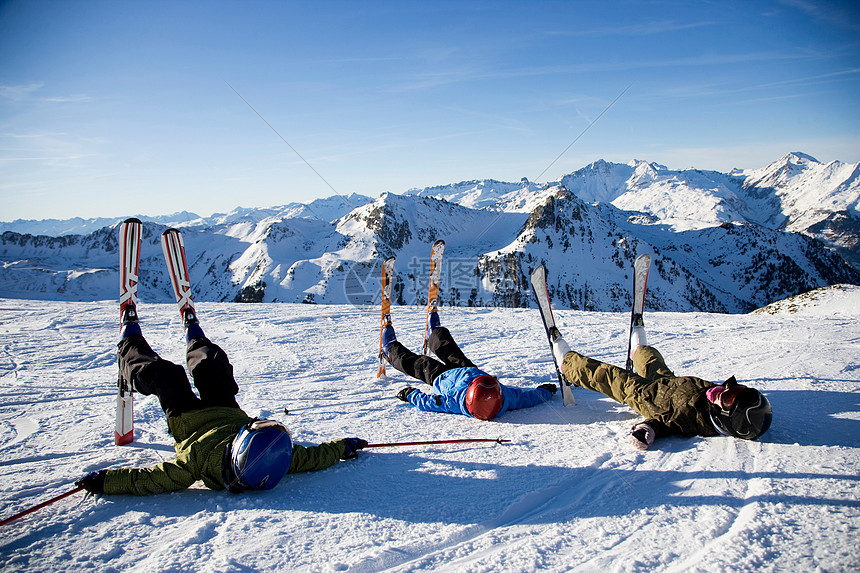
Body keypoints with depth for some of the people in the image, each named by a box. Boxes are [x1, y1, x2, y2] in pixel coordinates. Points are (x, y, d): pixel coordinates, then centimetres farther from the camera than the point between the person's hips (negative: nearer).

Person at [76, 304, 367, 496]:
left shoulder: (201, 458, -48)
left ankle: (130, 342, 46)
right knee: (211, 363, 16)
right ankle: (193, 334, 54)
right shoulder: (279, 458, -41)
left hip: (188, 421, -3)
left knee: (162, 372, 10)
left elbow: (148, 480, -39)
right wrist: (344, 447, -13)